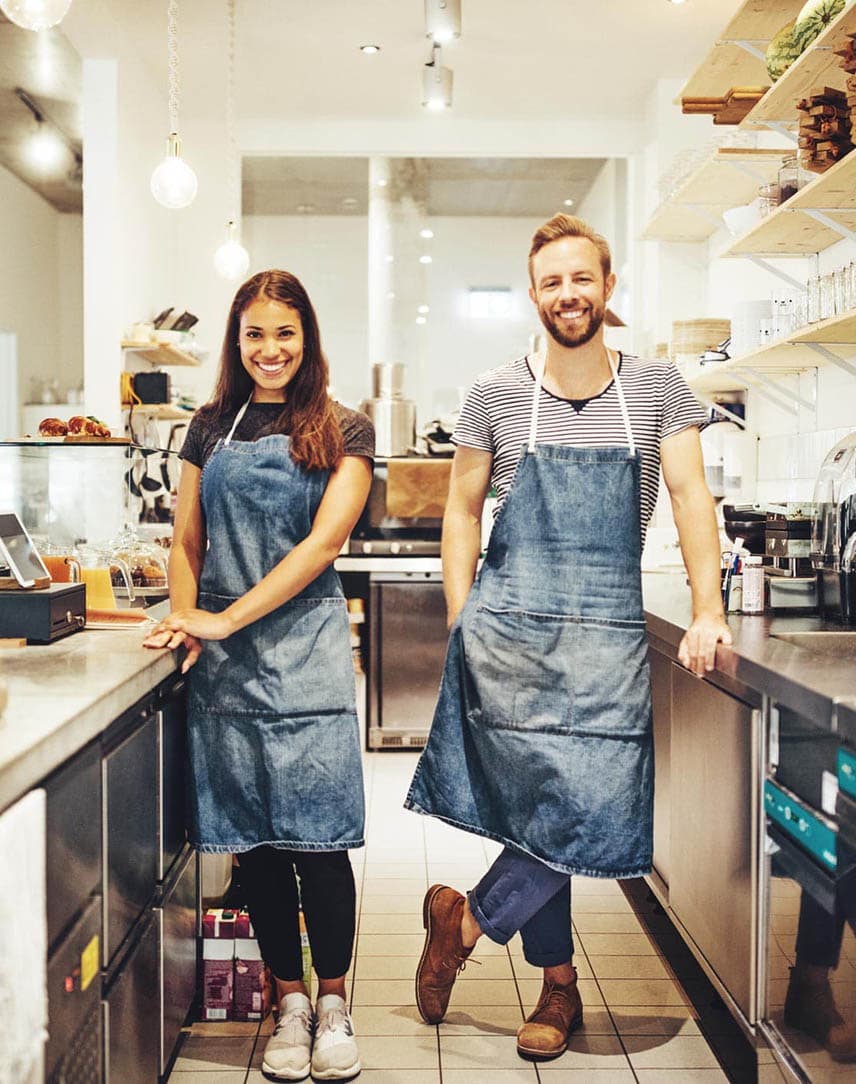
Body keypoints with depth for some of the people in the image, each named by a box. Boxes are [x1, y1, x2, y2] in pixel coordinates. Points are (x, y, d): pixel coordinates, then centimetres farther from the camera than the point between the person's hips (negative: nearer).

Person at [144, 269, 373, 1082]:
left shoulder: (344, 431, 3)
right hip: (221, 662, 3)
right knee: (253, 842, 8)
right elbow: (187, 541, 14)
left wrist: (225, 619, -13)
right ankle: (289, 1005, 23)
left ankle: (333, 1005, 18)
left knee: (317, 840, -2)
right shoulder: (212, 426, 13)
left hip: (305, 651, -3)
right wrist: (185, 622, -4)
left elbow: (324, 540, -8)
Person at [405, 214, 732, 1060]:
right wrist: (460, 628, 2)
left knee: (595, 810, -8)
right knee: (545, 810, -3)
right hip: (509, 627, -1)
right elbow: (462, 511, 10)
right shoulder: (497, 394, 5)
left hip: (608, 636, 2)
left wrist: (706, 611, -12)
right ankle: (558, 986, 22)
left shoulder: (655, 388, 7)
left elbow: (690, 493, 0)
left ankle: (464, 922, 17)